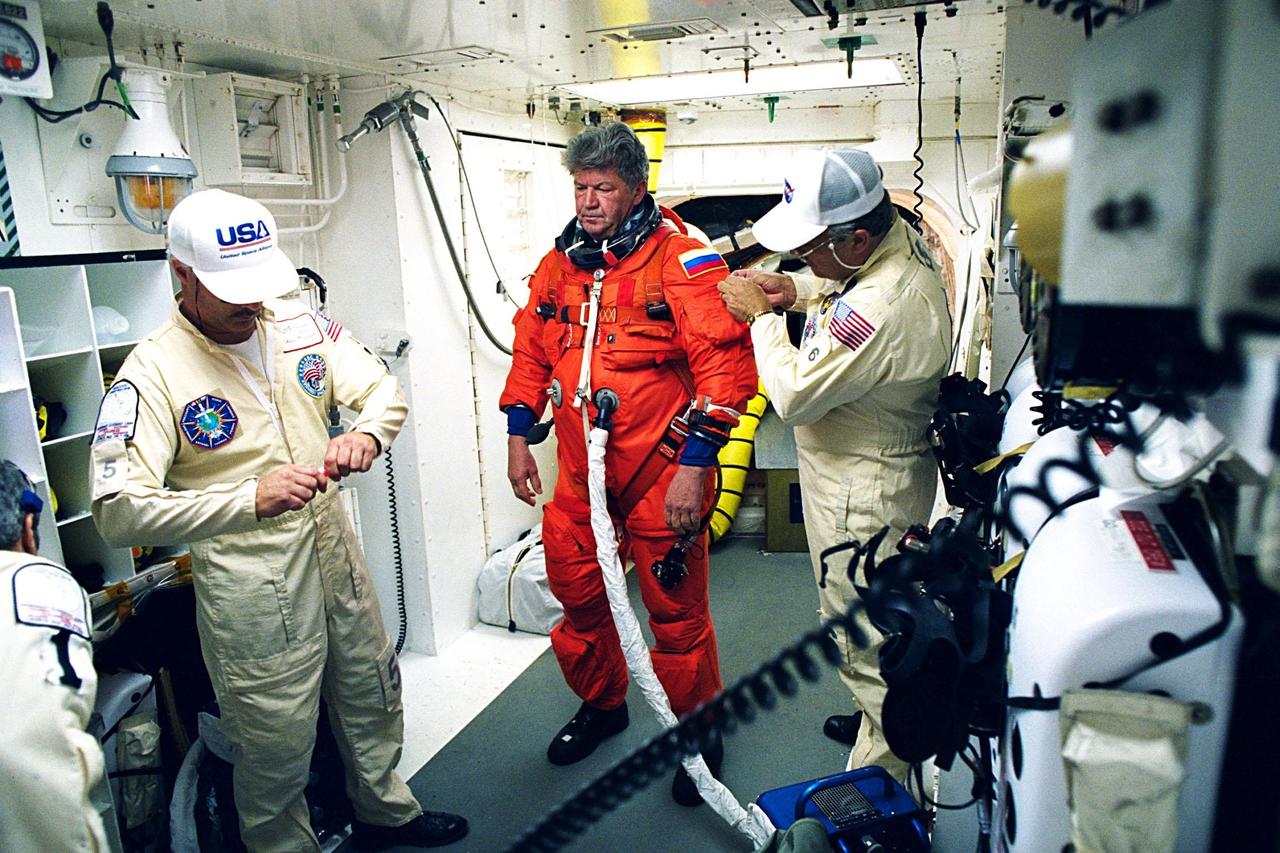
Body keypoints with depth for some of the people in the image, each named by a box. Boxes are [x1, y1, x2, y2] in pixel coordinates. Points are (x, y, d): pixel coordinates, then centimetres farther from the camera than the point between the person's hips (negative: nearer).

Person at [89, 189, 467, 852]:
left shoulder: (300, 326, -2)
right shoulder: (152, 372, -18)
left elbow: (384, 387, 3)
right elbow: (119, 512, -25)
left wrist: (368, 433, -21)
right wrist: (250, 500, -36)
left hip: (336, 551, 6)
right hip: (250, 583, -6)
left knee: (372, 697, 24)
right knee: (277, 748, 9)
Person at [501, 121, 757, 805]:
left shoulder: (682, 260, -10)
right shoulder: (558, 265, 9)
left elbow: (724, 365, -16)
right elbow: (531, 354, 19)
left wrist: (695, 466, -19)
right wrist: (518, 438, 14)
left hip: (662, 475, -6)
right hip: (578, 472, 6)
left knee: (676, 613, 5)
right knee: (576, 594, 18)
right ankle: (601, 703, 45)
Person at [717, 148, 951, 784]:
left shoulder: (883, 308, -35)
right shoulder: (900, 238, -3)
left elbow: (794, 395, -28)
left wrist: (761, 316, -15)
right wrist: (795, 291, 1)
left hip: (862, 499, -11)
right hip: (879, 474, 11)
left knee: (868, 643, 7)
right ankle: (880, 719, 51)